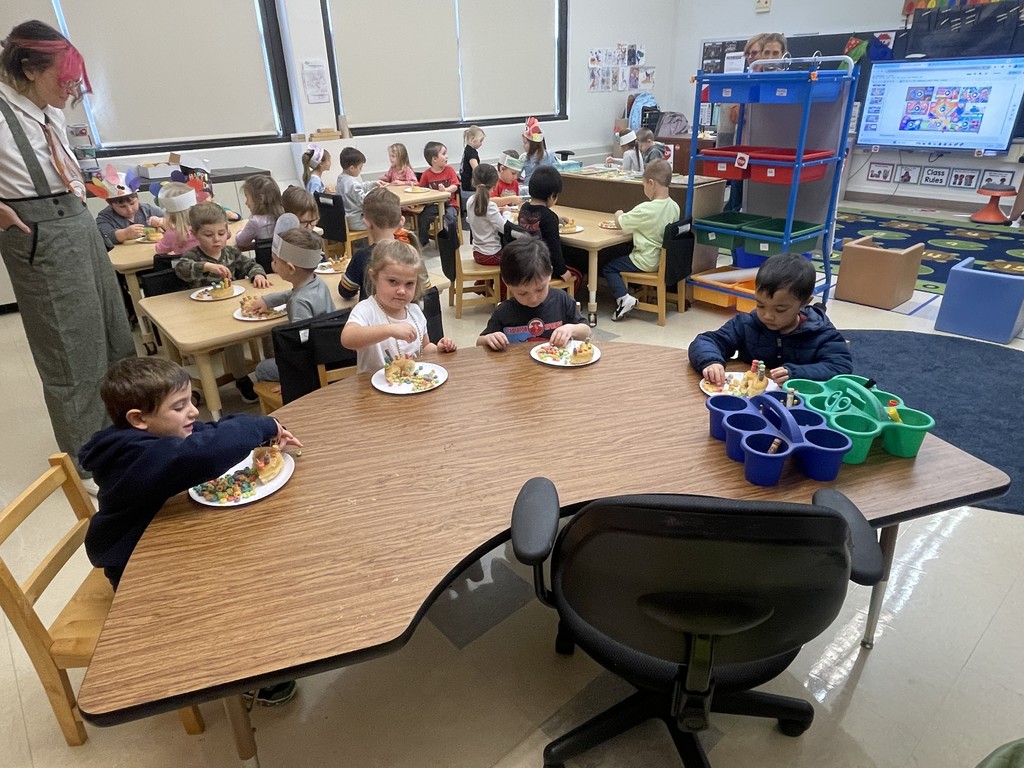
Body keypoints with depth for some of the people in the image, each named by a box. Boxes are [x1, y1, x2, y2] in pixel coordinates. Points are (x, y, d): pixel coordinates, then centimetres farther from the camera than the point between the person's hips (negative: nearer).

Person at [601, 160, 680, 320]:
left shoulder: (645, 209, -24)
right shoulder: (674, 206, -2)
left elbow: (620, 222, -12)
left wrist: (618, 215, 11)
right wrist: (626, 216, 11)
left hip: (647, 262, -8)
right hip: (665, 259, 8)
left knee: (607, 267, 4)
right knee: (624, 257, 31)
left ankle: (623, 298, -10)